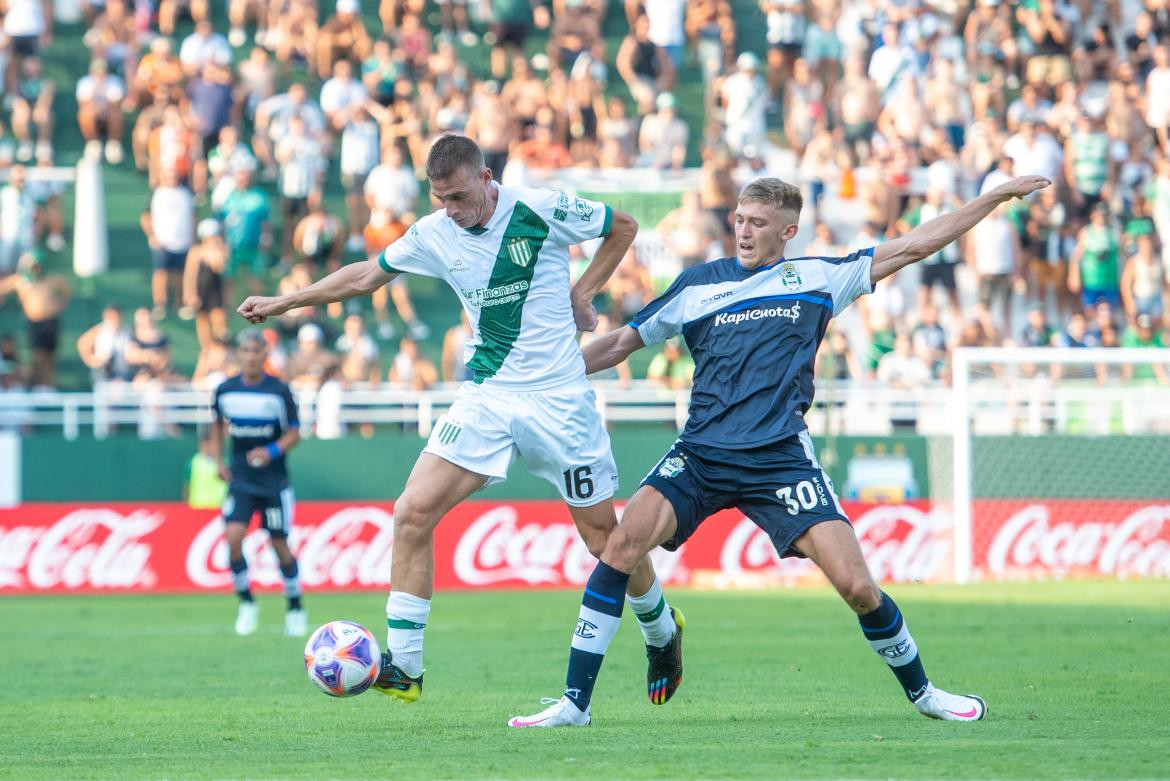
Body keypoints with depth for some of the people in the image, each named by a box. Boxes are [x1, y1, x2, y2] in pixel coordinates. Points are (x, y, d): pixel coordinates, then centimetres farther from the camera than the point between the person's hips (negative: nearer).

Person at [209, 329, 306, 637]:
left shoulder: (279, 391, -9)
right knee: (233, 536, -15)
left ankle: (296, 610, 18)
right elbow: (217, 424, 17)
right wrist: (218, 461, 8)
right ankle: (246, 604, 1)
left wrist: (273, 452, -21)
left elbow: (294, 433, -3)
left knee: (280, 545, 1)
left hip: (273, 481, -2)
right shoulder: (225, 390, -1)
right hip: (240, 479, 2)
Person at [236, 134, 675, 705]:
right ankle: (403, 667, -9)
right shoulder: (433, 235, 1)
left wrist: (582, 294, -3)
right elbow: (367, 275, 16)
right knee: (414, 513, -13)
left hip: (559, 400, -4)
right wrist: (282, 303, 17)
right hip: (485, 398, 4)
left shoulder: (542, 209, -11)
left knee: (605, 538, 2)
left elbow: (623, 227, 5)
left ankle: (661, 631, 33)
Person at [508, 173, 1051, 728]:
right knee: (621, 546, -21)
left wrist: (1000, 196, 11)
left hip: (780, 458, -1)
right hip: (701, 453, 1)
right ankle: (574, 703, -15)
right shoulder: (697, 284, 12)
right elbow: (624, 342, 21)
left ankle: (921, 692, 16)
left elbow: (917, 245, 12)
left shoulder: (817, 278, 9)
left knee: (857, 586, -10)